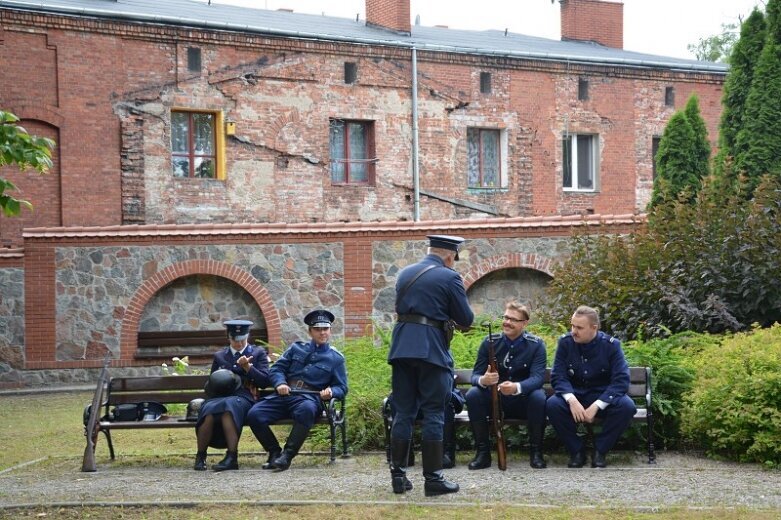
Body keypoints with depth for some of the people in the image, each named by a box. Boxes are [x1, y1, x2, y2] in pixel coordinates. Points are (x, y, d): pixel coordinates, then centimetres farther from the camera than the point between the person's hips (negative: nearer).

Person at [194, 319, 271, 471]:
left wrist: (248, 368, -4)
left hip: (243, 398, -2)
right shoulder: (219, 356, 26)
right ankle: (200, 457, -24)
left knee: (229, 405, -39)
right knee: (208, 409, -35)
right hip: (219, 397, 2)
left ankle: (232, 457, -41)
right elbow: (209, 385, 26)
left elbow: (264, 382, 8)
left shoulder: (258, 353, 19)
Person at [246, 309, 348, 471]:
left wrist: (331, 392, -11)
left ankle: (287, 455, -32)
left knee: (306, 410, -42)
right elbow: (276, 368, 16)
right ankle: (274, 452, -5)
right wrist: (280, 384, -7)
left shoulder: (336, 358, 17)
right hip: (284, 395, 3)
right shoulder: (296, 348, 22)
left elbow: (341, 387, 12)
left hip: (310, 398, -3)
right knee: (254, 414, -23)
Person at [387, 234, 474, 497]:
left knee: (403, 412, 10)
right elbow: (466, 319, -2)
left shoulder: (405, 273, 15)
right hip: (431, 350, -5)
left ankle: (398, 475, 11)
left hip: (402, 347, 6)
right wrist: (452, 311, 19)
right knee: (433, 414, 0)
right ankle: (433, 479, 2)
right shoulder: (449, 277, -4)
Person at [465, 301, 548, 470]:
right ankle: (482, 451, -17)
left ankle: (536, 451, -14)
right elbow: (475, 375, -8)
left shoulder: (536, 345, -8)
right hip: (494, 401, 2)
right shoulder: (489, 342, -3)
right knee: (473, 395, -26)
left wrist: (517, 387, -43)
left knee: (539, 397, -33)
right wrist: (483, 380, -35)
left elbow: (538, 377, -21)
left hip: (524, 401, -2)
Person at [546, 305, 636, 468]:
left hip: (603, 397, -1)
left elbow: (621, 380, -19)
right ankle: (576, 451, -12)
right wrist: (572, 400, -32)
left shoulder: (611, 345, -12)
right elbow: (558, 376, -12)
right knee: (552, 405, -30)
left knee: (627, 406, -31)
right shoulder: (565, 342, -8)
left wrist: (595, 406, -30)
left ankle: (600, 450, -12)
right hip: (574, 395, 1)